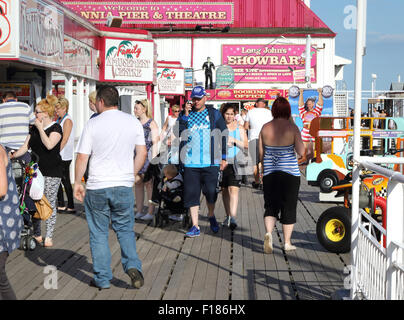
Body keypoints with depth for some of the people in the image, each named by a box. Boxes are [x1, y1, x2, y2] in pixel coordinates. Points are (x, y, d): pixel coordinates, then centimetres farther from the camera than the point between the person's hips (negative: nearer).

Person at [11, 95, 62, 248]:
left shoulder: (56, 128, -5)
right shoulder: (34, 129, 13)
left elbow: (49, 144, -20)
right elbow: (26, 146, 10)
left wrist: (40, 127, -12)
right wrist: (13, 155, -6)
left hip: (51, 173, -6)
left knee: (50, 204, -1)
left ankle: (49, 237, 7)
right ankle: (36, 234, 18)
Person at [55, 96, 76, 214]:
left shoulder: (67, 120, -11)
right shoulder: (59, 120, 16)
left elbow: (65, 139, -17)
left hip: (64, 156, -9)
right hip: (59, 156, 9)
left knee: (65, 181, -5)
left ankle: (71, 207, 2)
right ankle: (61, 205, 17)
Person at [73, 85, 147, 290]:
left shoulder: (92, 124, -6)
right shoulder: (133, 122, 3)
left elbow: (82, 157, -6)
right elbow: (142, 153, 6)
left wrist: (77, 183, 5)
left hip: (97, 188, -2)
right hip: (124, 185, 2)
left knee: (98, 234, 10)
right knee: (125, 229, 17)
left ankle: (102, 279, 14)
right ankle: (132, 265, -3)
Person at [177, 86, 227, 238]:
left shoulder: (214, 114, 7)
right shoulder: (185, 115, 10)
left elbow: (223, 136, 7)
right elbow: (179, 132, -5)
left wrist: (223, 157, 2)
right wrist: (185, 115, -11)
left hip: (210, 162, -1)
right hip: (190, 162, 1)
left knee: (211, 191, 2)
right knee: (191, 193, 0)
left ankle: (211, 216, 31)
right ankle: (195, 226, 7)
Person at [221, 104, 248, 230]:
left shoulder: (239, 128, 8)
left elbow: (246, 145, 3)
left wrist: (234, 140, -11)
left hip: (235, 163, -2)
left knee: (233, 189, -16)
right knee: (224, 190, 10)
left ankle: (233, 218, -22)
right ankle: (228, 216, 25)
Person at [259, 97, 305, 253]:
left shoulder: (265, 128, 1)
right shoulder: (292, 128, -7)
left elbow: (261, 152, 6)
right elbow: (301, 151, -8)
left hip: (269, 172, 2)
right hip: (290, 172, -2)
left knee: (270, 206, 10)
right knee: (289, 207, 7)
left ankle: (268, 233, -15)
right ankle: (287, 243, 12)